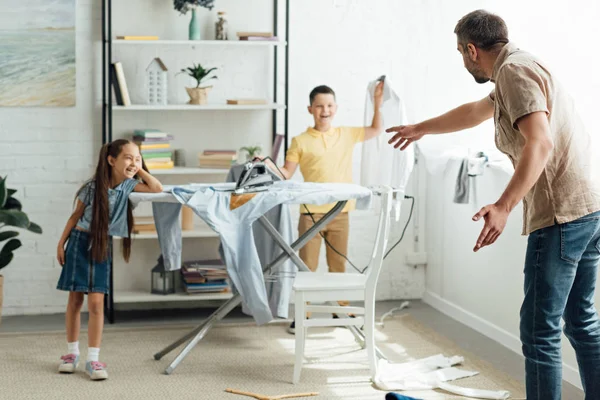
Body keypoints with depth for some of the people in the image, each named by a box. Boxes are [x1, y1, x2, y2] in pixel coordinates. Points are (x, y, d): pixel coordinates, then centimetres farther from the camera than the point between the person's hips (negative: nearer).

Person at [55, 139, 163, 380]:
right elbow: (75, 216, -1)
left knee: (96, 303, -5)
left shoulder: (128, 185, -6)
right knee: (75, 300, 7)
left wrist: (140, 170, -12)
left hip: (102, 245, 1)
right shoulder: (92, 187, -11)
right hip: (80, 241, -1)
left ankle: (93, 359, -1)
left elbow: (157, 189, -17)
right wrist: (61, 243, 2)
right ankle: (72, 353, 20)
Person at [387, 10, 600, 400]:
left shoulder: (514, 71, -10)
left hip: (562, 214, -10)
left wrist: (504, 206, -32)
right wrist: (420, 129, 51)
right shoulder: (525, 66, 22)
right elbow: (475, 112, 39)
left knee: (541, 331, -7)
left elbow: (540, 142, -24)